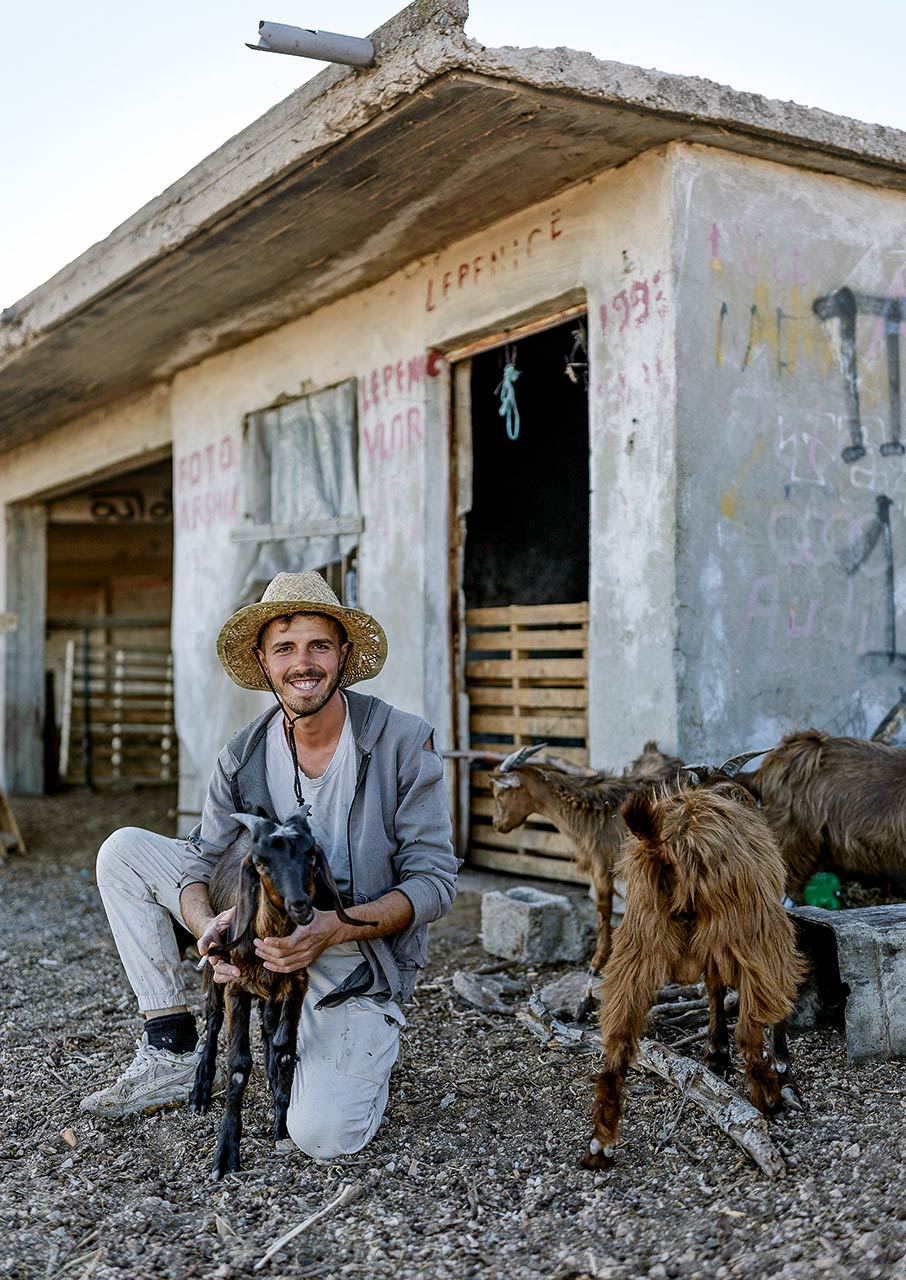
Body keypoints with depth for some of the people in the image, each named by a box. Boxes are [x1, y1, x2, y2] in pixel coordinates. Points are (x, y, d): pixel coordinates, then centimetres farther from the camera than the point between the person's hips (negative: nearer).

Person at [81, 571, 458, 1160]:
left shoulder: (405, 741, -16)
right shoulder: (243, 757, -4)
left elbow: (435, 881, -15)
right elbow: (201, 862, -1)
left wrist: (335, 927, -30)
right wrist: (207, 926, -26)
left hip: (358, 957, -4)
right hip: (265, 931, 5)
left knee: (322, 1134, -26)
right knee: (124, 851, -5)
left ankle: (368, 1045, 11)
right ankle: (173, 1054, -1)